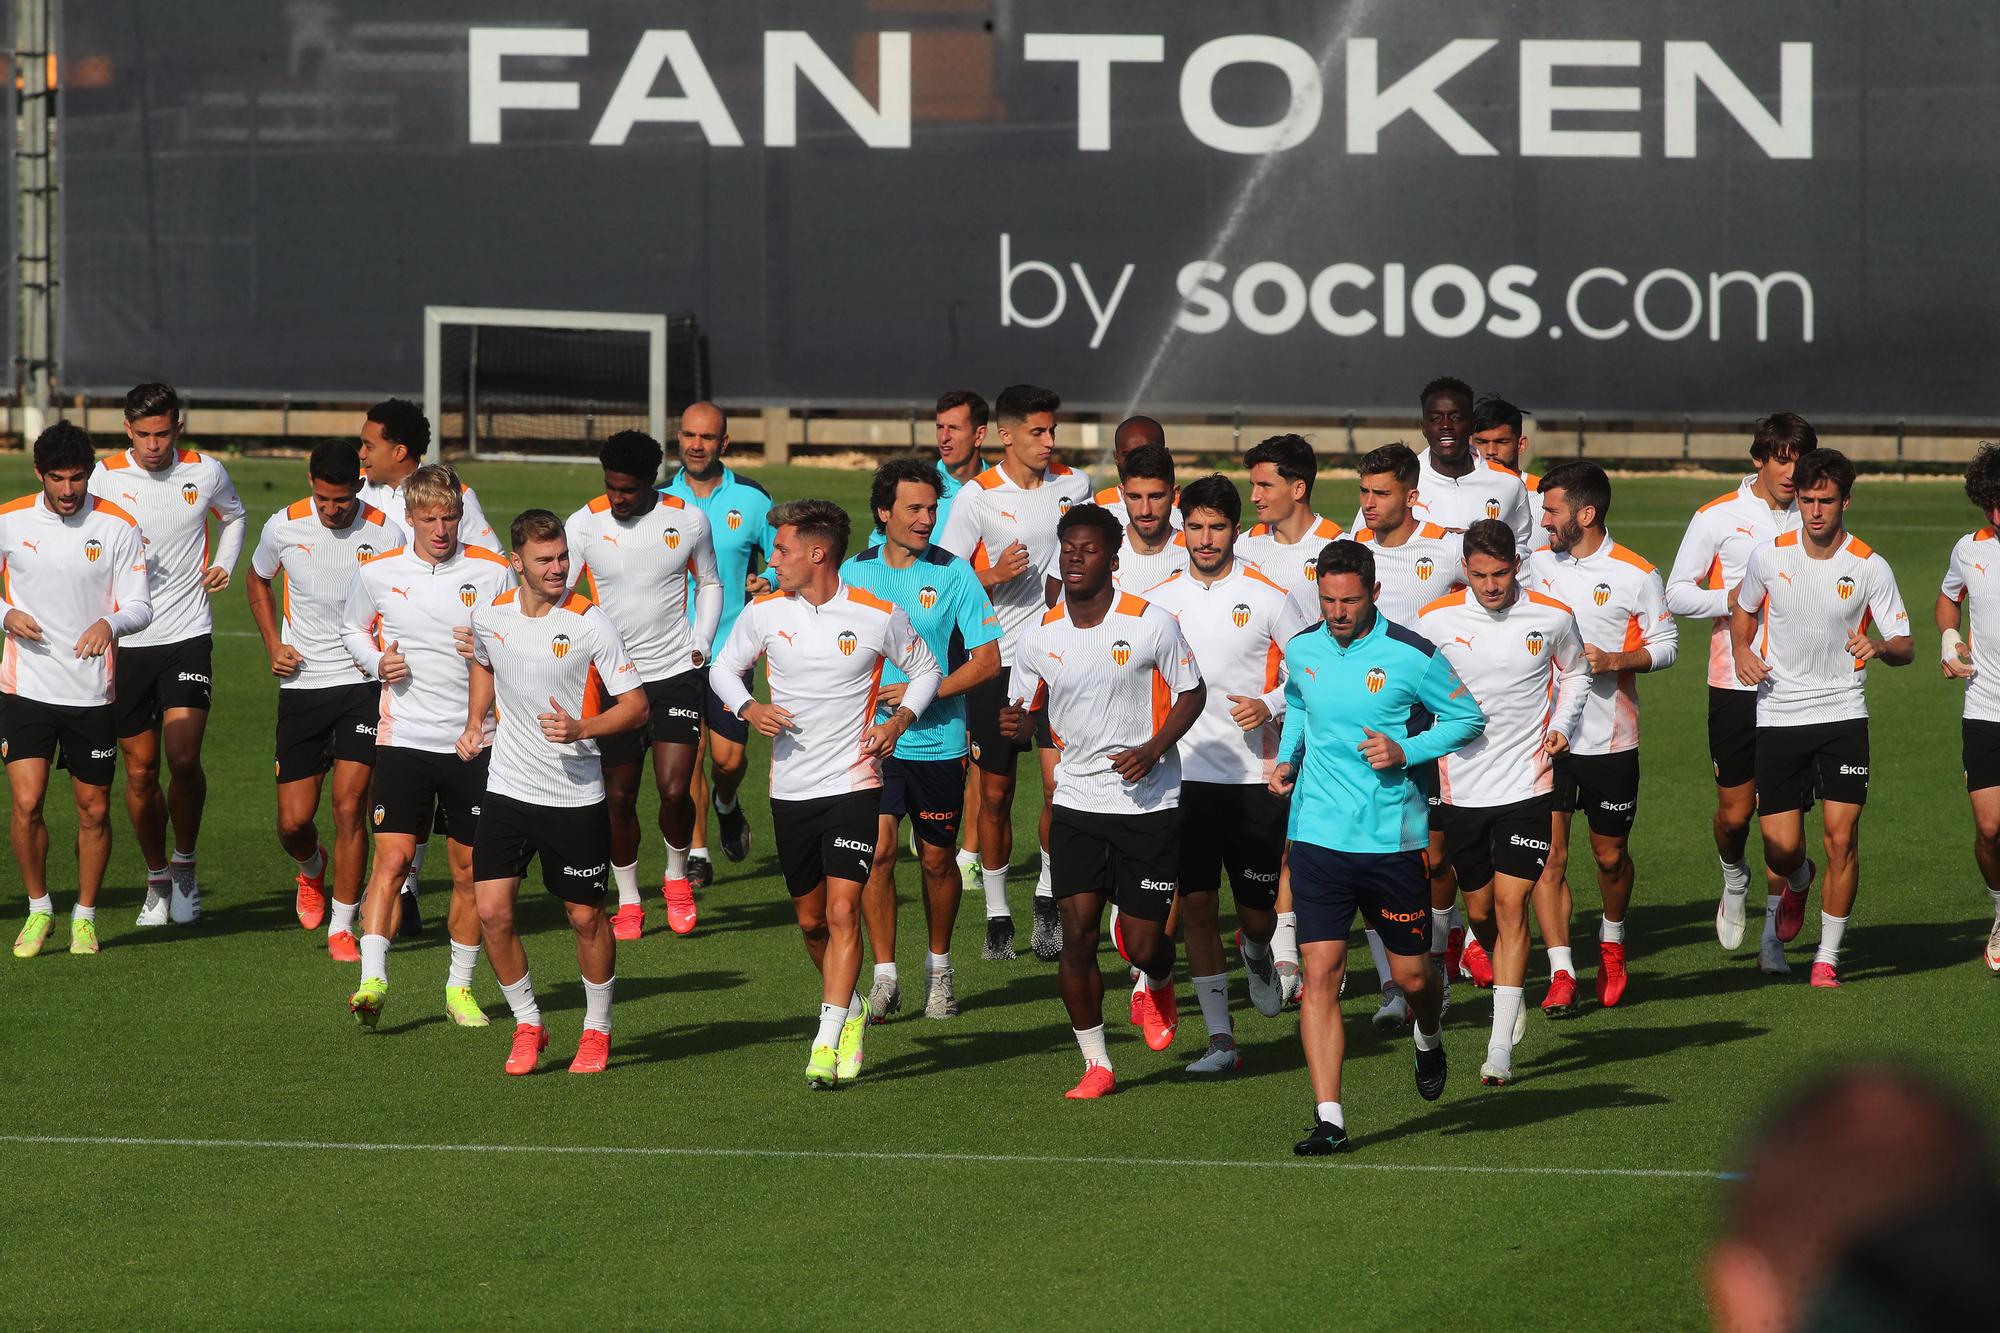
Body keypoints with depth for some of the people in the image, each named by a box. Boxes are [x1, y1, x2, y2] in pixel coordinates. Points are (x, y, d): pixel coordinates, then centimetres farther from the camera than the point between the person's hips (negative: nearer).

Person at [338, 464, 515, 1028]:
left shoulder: (493, 574, -2)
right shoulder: (377, 573, 0)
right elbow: (352, 627, 19)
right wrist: (377, 662, -2)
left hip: (472, 742, 0)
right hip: (403, 738, 0)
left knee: (469, 870, 6)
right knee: (392, 858, -12)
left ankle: (460, 986, 19)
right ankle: (372, 981, -14)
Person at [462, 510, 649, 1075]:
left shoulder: (590, 622, -13)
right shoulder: (489, 616, 0)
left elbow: (636, 705, -9)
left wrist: (580, 728, -24)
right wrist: (475, 725, 12)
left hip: (576, 795, -3)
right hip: (507, 789, 3)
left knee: (586, 916, 5)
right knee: (492, 911, -7)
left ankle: (598, 1029, 25)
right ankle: (527, 1024, 12)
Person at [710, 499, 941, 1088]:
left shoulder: (877, 616, -7)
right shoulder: (764, 612, -1)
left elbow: (925, 669, 9)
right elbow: (724, 667, 15)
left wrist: (899, 721, -7)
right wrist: (748, 708, -5)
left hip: (853, 784, -4)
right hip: (790, 789, 4)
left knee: (842, 912, -14)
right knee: (811, 921, 12)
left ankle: (828, 1043, -14)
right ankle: (850, 1008, 36)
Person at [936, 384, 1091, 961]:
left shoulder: (1074, 486, 4)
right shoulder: (979, 496, -6)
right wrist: (994, 576, -20)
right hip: (996, 659, -2)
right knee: (994, 793, 3)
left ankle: (1049, 897, 9)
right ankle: (996, 914, 14)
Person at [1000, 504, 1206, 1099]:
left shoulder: (1151, 624, -9)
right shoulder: (1040, 638, 0)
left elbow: (1192, 693, 1)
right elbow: (1026, 711, 11)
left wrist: (1153, 749, -14)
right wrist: (1014, 723, -14)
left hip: (1150, 802, -2)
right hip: (1077, 800, 2)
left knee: (1143, 944, -2)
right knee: (1077, 932, -8)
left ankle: (1156, 987, 37)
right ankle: (1096, 1065, 6)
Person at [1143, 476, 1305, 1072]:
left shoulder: (1267, 598, -2)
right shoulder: (1157, 601, 6)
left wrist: (1271, 706, -13)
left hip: (1255, 776, -2)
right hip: (1184, 773, 2)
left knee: (1257, 908, 3)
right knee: (1197, 905, -5)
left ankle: (1257, 955, 40)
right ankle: (1220, 1037, 0)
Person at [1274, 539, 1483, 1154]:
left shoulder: (1413, 656, -10)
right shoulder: (1301, 650, 3)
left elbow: (1467, 717, 1)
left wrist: (1406, 752, -13)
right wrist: (1288, 759, 7)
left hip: (1393, 838, -2)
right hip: (1318, 837, 2)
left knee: (1411, 976, 8)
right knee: (1320, 975, -8)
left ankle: (1428, 1039, 45)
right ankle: (1329, 1120, -8)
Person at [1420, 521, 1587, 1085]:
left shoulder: (1552, 617, -4)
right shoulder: (1436, 621, -5)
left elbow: (1574, 673, 16)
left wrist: (1561, 725, 0)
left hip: (1527, 784, -2)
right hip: (1459, 785, 2)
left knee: (1511, 905, -9)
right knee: (1481, 907, 10)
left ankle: (1501, 1048, -9)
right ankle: (1512, 999, 38)